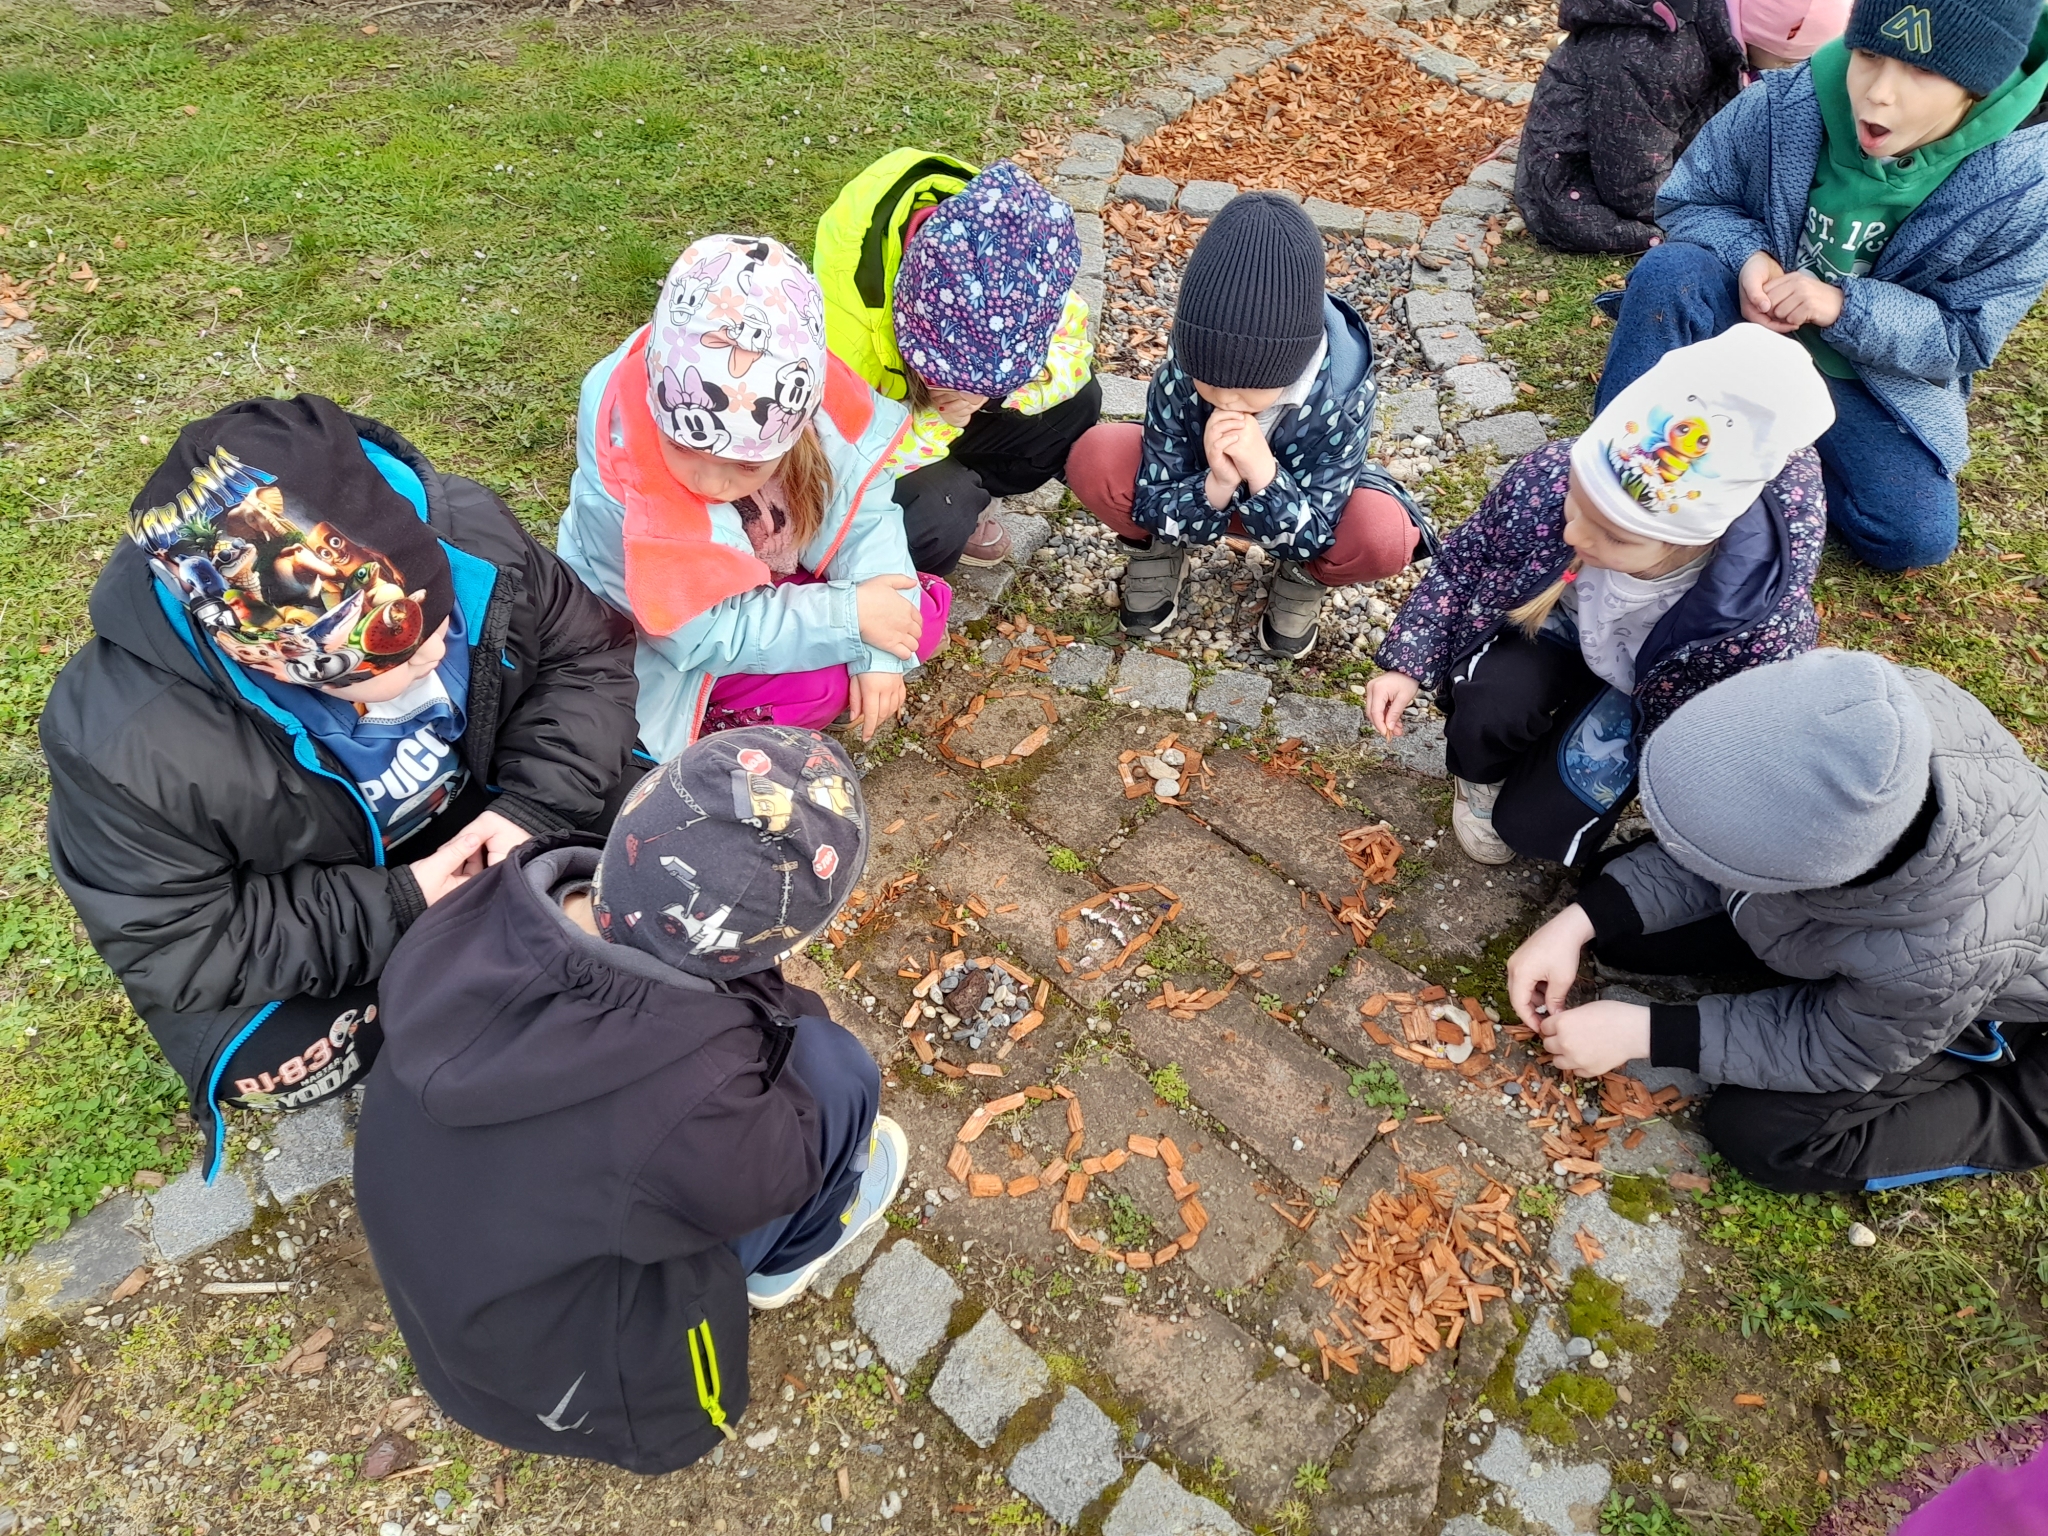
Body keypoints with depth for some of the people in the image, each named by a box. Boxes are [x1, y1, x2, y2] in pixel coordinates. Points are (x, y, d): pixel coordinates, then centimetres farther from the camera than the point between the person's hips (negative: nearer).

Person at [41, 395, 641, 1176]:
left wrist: (536, 803, -27)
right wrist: (394, 910, -29)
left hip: (476, 811, 3)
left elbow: (588, 652, -14)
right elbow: (178, 950, -23)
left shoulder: (467, 532, -30)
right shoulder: (125, 748, -35)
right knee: (269, 1064, -22)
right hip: (269, 918, -3)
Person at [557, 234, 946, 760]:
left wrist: (878, 652, -22)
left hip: (770, 586, 6)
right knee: (820, 684, -28)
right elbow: (699, 632, -29)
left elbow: (864, 510, -13)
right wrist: (847, 617, -30)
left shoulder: (808, 401, -27)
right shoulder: (620, 486, -36)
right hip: (660, 641, -6)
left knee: (923, 611, -5)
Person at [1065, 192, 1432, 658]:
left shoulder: (1342, 400, -34)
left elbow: (1308, 540, -29)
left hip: (1296, 501, -1)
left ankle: (1302, 579, 1)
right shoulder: (1177, 378, -31)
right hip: (1199, 485, 1)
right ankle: (1158, 554, 3)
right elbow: (1155, 511, -24)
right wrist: (1216, 485, -45)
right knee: (1095, 459, -29)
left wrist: (1263, 475, -48)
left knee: (1383, 536, -34)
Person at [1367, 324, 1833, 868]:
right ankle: (1478, 775, 7)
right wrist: (1408, 665, -18)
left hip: (1652, 697, -1)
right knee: (1489, 708, -29)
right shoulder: (1546, 479, -34)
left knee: (1539, 827, -11)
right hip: (1558, 620, 1)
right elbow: (1460, 565, -14)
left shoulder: (1761, 630, -40)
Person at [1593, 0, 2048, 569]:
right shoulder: (1783, 106, -20)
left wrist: (1844, 307, -32)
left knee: (1915, 535, -16)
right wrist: (1748, 256, -28)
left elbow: (1964, 339, -14)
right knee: (1670, 271, -32)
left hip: (1872, 379, 1)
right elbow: (1686, 200, -5)